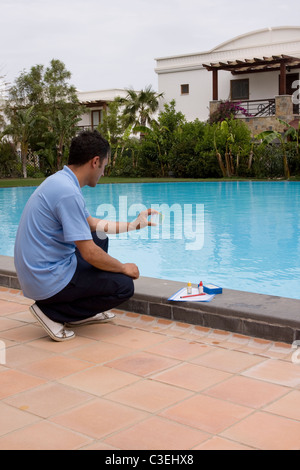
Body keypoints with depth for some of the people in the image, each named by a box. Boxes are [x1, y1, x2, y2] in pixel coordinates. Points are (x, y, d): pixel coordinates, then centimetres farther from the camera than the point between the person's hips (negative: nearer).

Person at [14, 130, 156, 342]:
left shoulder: (60, 180, 8)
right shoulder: (68, 193, -23)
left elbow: (91, 223, 22)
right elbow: (89, 254, -22)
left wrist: (133, 225, 24)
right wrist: (124, 268, -5)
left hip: (35, 272, 10)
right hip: (48, 280, -10)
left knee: (100, 240, 25)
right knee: (124, 286, -6)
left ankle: (83, 313, 24)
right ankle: (53, 313, -3)